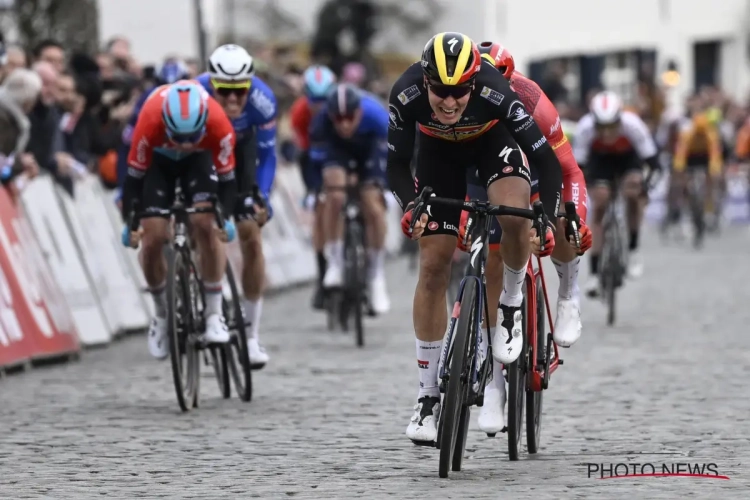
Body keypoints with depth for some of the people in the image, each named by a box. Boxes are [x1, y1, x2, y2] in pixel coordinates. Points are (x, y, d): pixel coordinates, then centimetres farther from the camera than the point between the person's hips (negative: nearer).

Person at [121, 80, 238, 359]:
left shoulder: (218, 125, -37)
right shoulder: (150, 122, -39)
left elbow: (226, 176, -22)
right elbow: (134, 175, -27)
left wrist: (225, 218, -30)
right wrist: (129, 222, -29)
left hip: (198, 160, 0)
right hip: (158, 161, 0)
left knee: (206, 225, -21)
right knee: (152, 239, -11)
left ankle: (214, 313, -12)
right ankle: (162, 314, 12)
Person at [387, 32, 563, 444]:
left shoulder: (495, 93, -39)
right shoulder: (407, 95, -35)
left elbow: (546, 159, -32)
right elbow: (396, 162, -23)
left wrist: (546, 219, -44)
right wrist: (410, 205, -41)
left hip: (493, 138, -1)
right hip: (439, 149, 2)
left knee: (514, 214, -33)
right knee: (433, 266, -4)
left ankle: (511, 303, -2)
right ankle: (428, 396, 4)